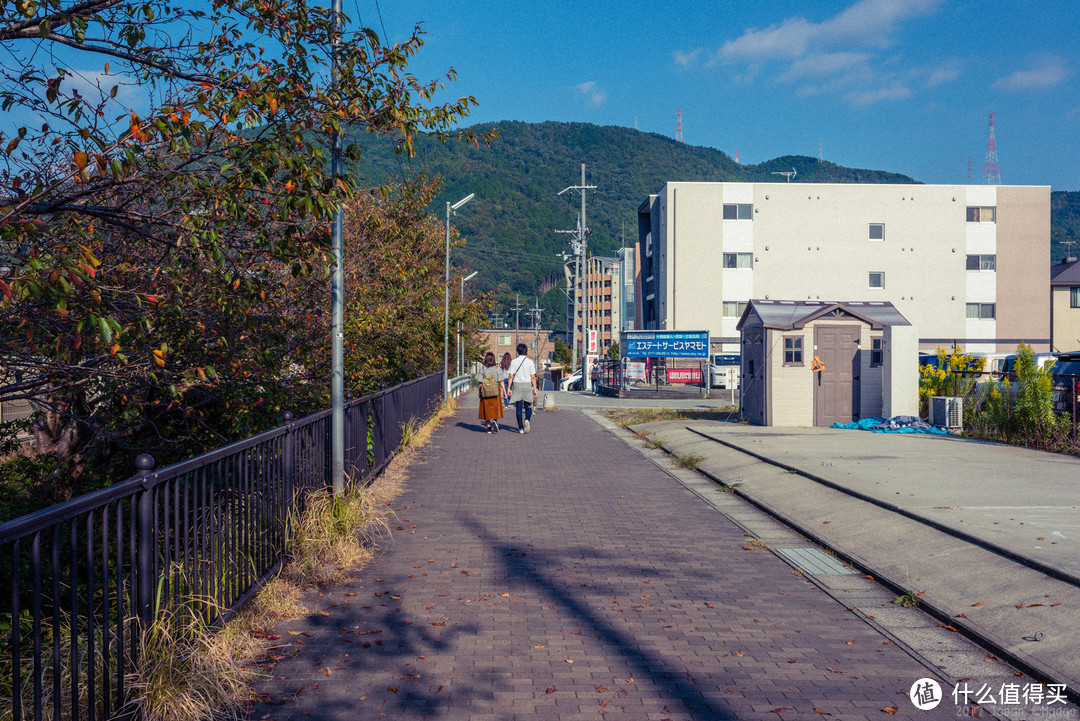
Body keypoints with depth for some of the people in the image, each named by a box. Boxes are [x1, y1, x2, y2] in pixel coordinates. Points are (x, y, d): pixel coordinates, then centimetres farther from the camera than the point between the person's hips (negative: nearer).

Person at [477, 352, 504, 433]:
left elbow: (480, 383, -3)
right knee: (495, 408, 11)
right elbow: (501, 382, -8)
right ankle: (495, 421, -15)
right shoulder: (497, 369, -6)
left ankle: (489, 427, 9)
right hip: (495, 392, -1)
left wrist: (480, 393, 7)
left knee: (487, 409, 9)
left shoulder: (482, 369, -3)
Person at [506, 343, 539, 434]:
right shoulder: (530, 362, -1)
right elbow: (533, 377, -3)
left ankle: (521, 428, 4)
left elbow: (511, 376, -4)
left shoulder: (514, 362, -1)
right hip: (527, 385, 0)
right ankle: (527, 419, -18)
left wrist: (509, 388, 0)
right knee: (528, 407, 10)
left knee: (518, 408, 5)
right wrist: (535, 390, 0)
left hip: (517, 385, 0)